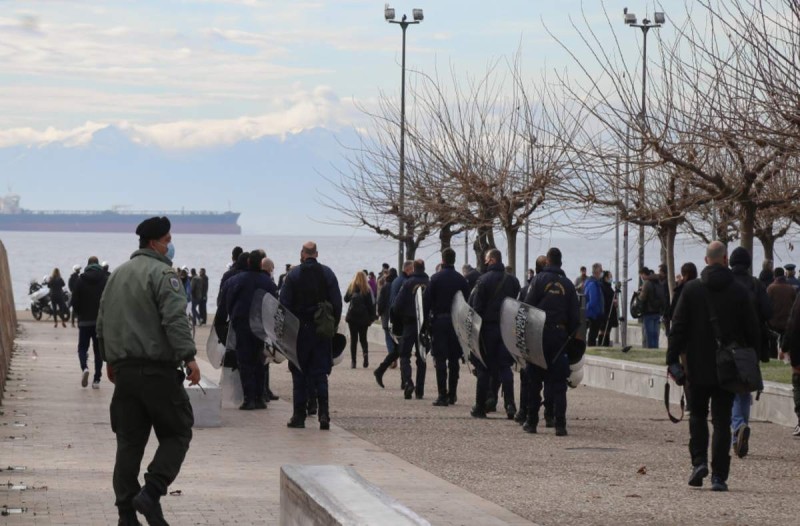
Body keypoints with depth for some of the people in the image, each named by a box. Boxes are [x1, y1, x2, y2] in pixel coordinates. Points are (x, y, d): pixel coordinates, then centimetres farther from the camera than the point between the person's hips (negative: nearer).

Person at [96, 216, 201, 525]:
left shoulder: (118, 275, 17)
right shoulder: (162, 273, -9)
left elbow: (102, 322, 22)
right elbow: (175, 320, -20)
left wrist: (109, 359, 30)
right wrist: (188, 357, -21)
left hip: (123, 369, 8)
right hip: (157, 369, -7)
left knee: (129, 441, 9)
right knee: (177, 434, 2)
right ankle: (151, 492, -15)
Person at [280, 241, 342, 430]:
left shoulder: (293, 275, -5)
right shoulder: (328, 273, 2)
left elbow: (284, 304, -6)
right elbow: (337, 303, 2)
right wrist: (333, 326, 11)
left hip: (299, 330, -2)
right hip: (322, 331, 2)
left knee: (299, 375, 5)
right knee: (320, 373, 5)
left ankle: (299, 416, 5)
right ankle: (323, 413, -7)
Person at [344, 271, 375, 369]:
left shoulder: (351, 288, -1)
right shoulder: (367, 290, -4)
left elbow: (346, 299, 12)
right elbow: (370, 304, -3)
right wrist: (371, 318, 3)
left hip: (352, 316, 0)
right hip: (363, 317, 0)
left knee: (353, 338, 5)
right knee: (363, 338, 11)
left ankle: (353, 361, -3)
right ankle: (365, 353, -18)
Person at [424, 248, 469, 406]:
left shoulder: (435, 278, -6)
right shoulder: (462, 280, 2)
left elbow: (426, 301, -8)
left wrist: (426, 321, 0)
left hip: (439, 321, -3)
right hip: (457, 322, 3)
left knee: (440, 359, -3)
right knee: (454, 359, 10)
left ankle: (442, 395, -9)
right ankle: (452, 394, 14)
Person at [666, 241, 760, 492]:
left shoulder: (691, 289, -3)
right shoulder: (739, 292, -3)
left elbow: (678, 327, -4)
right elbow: (752, 330, 0)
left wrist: (672, 360, 0)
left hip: (698, 367, 0)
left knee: (698, 415, 17)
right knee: (722, 421, 3)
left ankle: (699, 461, -1)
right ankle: (719, 476, -2)